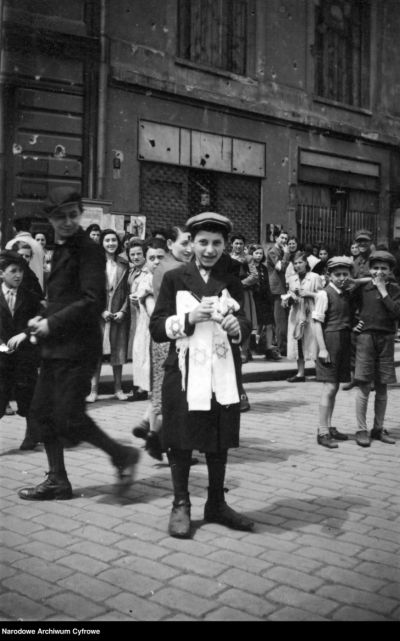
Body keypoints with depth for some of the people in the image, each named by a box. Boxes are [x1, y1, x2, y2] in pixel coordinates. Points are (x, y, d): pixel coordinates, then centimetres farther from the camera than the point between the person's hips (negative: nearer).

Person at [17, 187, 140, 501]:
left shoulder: (89, 250, -11)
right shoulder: (59, 250, 14)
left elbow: (94, 301, -20)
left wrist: (52, 324, -15)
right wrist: (43, 320, 4)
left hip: (77, 347, -9)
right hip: (55, 346, 9)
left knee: (69, 416, -9)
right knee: (42, 411, 12)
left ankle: (123, 455, 11)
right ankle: (58, 480, 24)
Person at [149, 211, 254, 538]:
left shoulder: (232, 282, 8)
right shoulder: (174, 279, 3)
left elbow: (246, 328, -3)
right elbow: (156, 328, -1)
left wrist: (236, 326, -25)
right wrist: (188, 318, -16)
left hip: (222, 376, 2)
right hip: (184, 373, -2)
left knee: (219, 442, 11)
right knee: (181, 441, 4)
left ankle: (216, 504, 28)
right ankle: (181, 505, 22)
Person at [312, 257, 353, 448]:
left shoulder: (347, 295, 11)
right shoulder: (324, 294, -9)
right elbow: (317, 322, -13)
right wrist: (322, 348, -17)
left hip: (344, 343, 7)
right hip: (330, 341, -7)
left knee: (334, 388, 13)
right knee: (329, 388, -8)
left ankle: (329, 427, 23)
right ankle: (322, 432, -2)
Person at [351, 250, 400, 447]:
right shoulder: (362, 289, 2)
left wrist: (383, 290, -11)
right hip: (365, 337, -2)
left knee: (382, 387, 9)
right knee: (364, 386, -2)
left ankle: (378, 429, 20)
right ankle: (361, 430, 5)